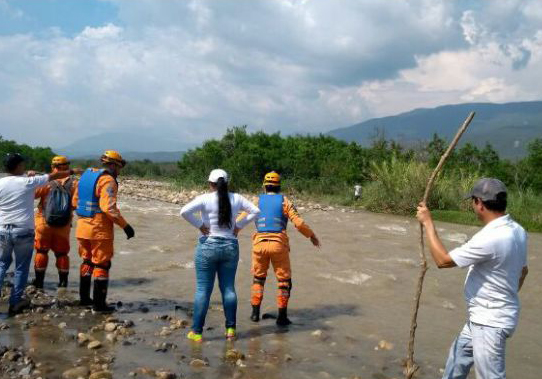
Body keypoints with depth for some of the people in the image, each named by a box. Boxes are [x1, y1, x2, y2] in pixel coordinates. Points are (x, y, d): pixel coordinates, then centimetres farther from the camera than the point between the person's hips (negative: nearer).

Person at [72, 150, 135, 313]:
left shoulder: (86, 175, 12)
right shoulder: (108, 180, -14)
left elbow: (75, 201, 16)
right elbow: (109, 207, -25)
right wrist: (125, 225, -21)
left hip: (82, 227, 8)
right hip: (100, 229, -8)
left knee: (87, 262, 21)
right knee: (102, 265, 1)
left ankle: (84, 298, 29)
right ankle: (99, 304, 4)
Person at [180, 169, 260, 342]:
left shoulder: (205, 199, -9)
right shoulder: (236, 198, 2)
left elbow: (185, 211, -22)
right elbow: (255, 211, 7)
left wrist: (199, 225, -10)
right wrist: (239, 225, 6)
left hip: (208, 246, -3)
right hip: (231, 247, 3)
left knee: (203, 289, 2)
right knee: (228, 288, 11)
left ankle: (197, 332, 6)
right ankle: (231, 329, 14)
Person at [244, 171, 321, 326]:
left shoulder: (257, 201, 6)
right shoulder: (285, 201, 2)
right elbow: (298, 223, -6)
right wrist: (312, 235, 7)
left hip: (260, 243, 2)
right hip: (279, 244, -2)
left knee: (258, 277, 19)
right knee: (284, 280, 9)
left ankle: (255, 313, 18)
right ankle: (282, 316, 7)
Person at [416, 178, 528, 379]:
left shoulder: (490, 238, -30)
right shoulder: (517, 231, 0)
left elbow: (443, 260, -23)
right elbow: (523, 270, 17)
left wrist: (428, 223, -15)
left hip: (490, 322, -10)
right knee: (459, 353, 28)